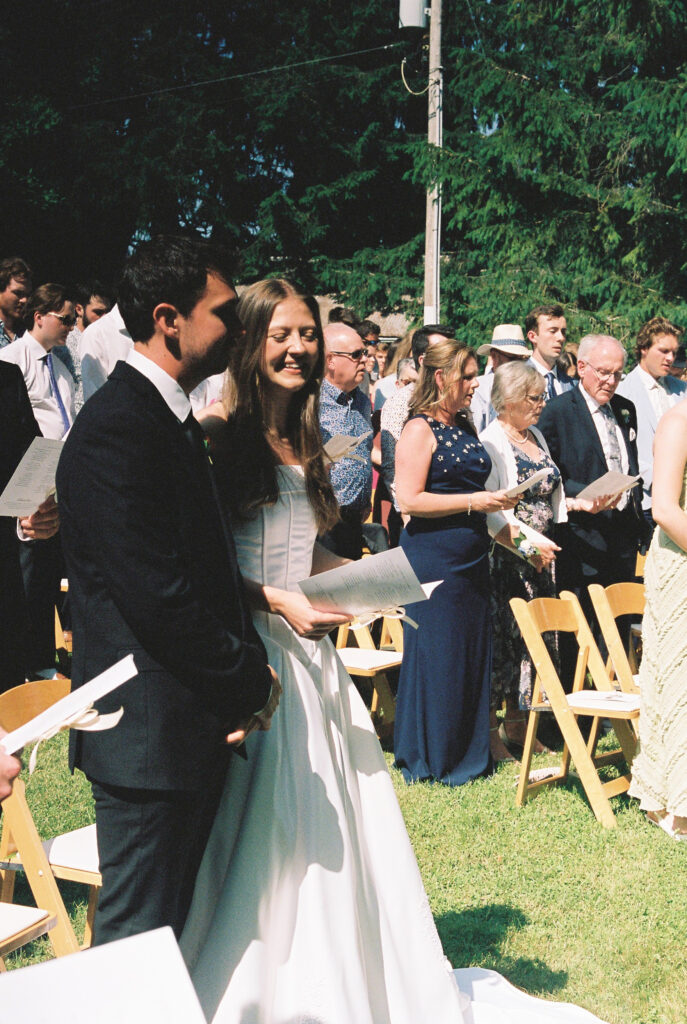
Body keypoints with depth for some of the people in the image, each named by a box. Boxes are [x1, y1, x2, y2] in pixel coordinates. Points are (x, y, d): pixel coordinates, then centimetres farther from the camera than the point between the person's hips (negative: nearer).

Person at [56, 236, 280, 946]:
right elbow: (158, 596, -23)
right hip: (147, 733, -10)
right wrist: (252, 681, -11)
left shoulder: (175, 420, 15)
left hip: (196, 729, 10)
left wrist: (248, 666, 3)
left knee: (173, 927, 19)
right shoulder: (116, 427, -18)